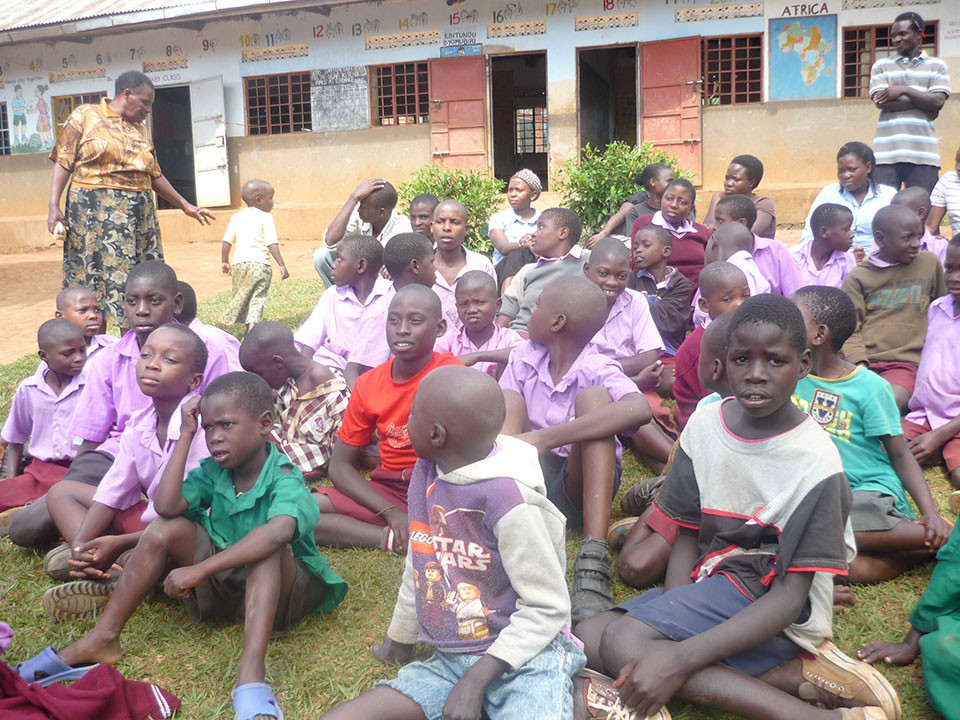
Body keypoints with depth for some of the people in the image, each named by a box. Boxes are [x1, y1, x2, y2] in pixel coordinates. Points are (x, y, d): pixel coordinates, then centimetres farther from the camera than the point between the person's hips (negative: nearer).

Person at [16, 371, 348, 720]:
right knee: (167, 528, -14)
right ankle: (101, 640, -11)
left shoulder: (284, 478, -23)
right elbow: (166, 505, -22)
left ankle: (251, 674, -50)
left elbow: (278, 531, -45)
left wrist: (199, 569, -46)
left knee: (268, 547, -37)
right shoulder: (212, 472, -4)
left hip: (278, 587, -5)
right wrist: (186, 436, -18)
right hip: (222, 580, 5)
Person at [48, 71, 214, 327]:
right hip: (95, 211, -5)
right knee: (93, 274, -6)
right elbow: (63, 163, -1)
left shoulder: (142, 130, 17)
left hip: (139, 214, 5)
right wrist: (54, 206, -11)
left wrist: (185, 205, 23)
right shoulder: (84, 116, 3)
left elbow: (155, 176, 23)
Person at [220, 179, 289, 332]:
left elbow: (226, 242, 13)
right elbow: (272, 245, -11)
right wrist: (282, 265, -9)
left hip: (238, 263, 5)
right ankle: (252, 325, -18)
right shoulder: (266, 218, -3)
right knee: (257, 299, -5)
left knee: (240, 297, 15)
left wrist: (224, 262, 23)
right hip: (260, 264, -5)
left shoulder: (237, 217, 13)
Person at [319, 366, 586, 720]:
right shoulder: (426, 472, 1)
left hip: (525, 655, -8)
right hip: (449, 659, 8)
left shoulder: (508, 500, -20)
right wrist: (400, 638, 29)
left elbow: (547, 608, -13)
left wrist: (477, 679, -19)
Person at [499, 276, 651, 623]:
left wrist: (544, 438, -41)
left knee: (593, 396, -26)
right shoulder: (523, 358, 0)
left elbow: (639, 409, -38)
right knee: (513, 400, -15)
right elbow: (503, 425, -12)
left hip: (583, 486, -4)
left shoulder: (597, 370, -15)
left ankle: (593, 562, -40)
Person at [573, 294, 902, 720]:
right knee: (587, 641, -10)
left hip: (773, 611, -7)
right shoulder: (704, 425, -2)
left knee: (624, 643, -25)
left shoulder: (815, 460, -18)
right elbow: (688, 535, 4)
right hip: (711, 582, 8)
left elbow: (789, 597, -19)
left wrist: (680, 658, -27)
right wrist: (675, 615, -15)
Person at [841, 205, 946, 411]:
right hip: (862, 360, 0)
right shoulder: (859, 276, 7)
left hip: (905, 362, 0)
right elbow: (849, 329, 2)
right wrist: (859, 364, -14)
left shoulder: (929, 263, 11)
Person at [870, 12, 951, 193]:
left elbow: (937, 102, 0)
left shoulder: (937, 66, 14)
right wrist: (923, 104, -3)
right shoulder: (881, 66, 14)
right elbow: (880, 102, -2)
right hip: (887, 152, 0)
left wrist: (903, 90, -5)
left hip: (922, 154, 0)